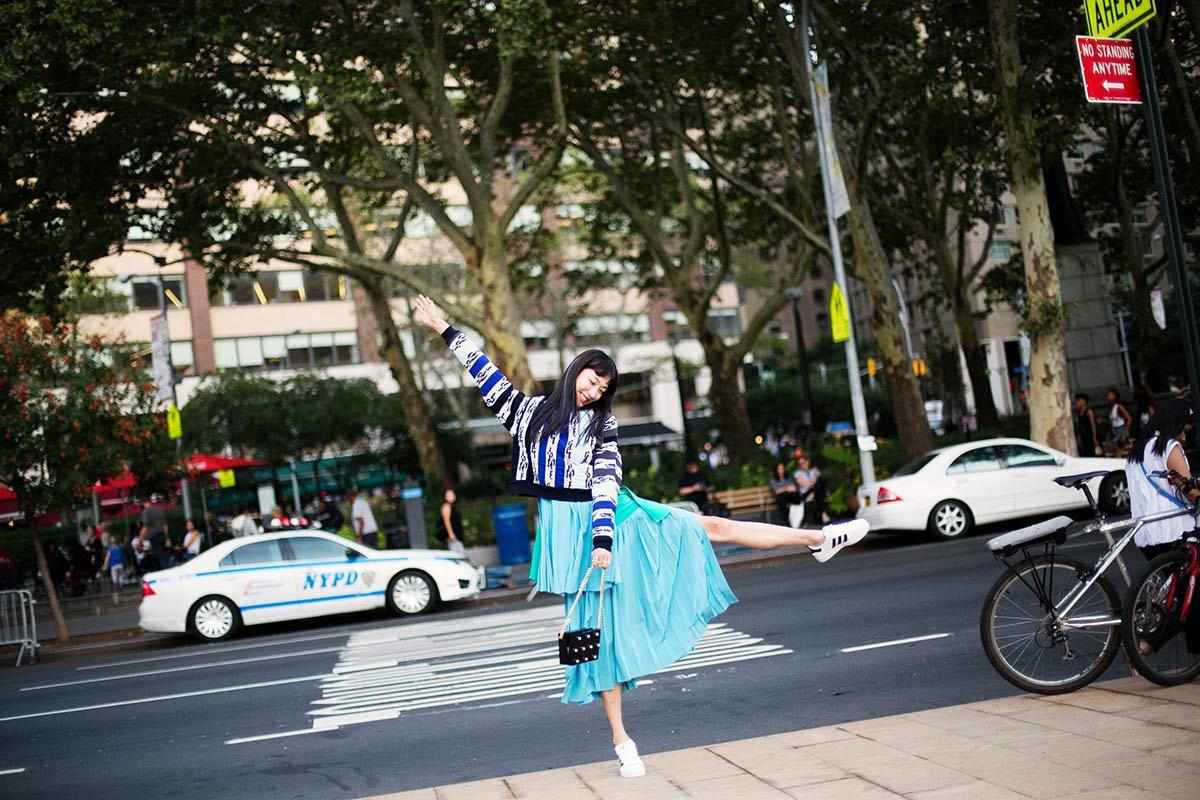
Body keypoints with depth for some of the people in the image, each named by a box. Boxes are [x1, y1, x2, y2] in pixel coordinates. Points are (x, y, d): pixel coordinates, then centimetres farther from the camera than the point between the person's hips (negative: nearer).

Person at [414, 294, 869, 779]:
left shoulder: (602, 425, 6)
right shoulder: (532, 411, 7)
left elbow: (605, 483, -7)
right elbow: (487, 376, 8)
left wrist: (603, 538, -20)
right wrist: (444, 330, 5)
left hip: (614, 519, 1)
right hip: (570, 530, -1)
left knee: (707, 528, -2)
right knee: (599, 630, -2)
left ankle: (817, 540, 8)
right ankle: (621, 741, 4)